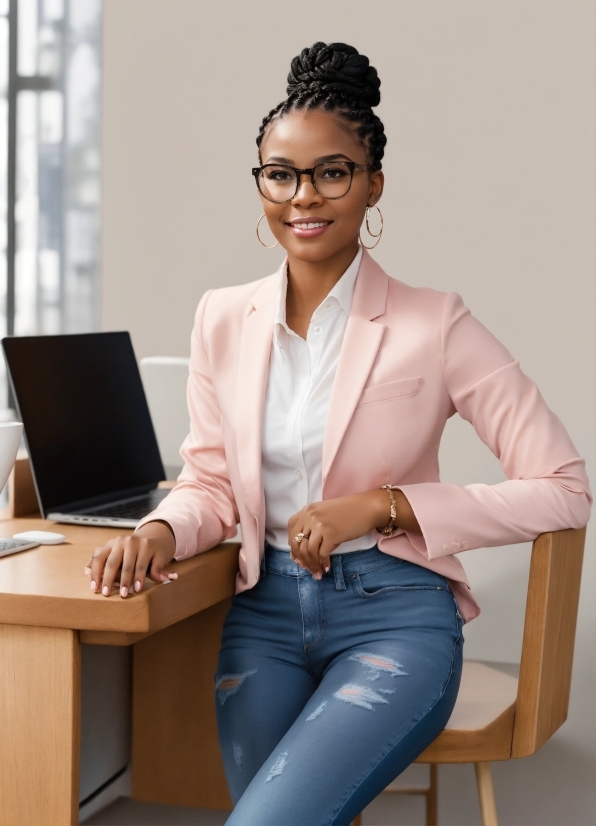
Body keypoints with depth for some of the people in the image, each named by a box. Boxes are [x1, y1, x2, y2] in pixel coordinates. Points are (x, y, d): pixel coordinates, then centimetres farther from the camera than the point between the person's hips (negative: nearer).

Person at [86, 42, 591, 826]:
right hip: (266, 611, 4)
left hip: (393, 617, -4)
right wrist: (160, 531, -10)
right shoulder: (223, 319, 6)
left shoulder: (434, 325, -8)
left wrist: (383, 506, -14)